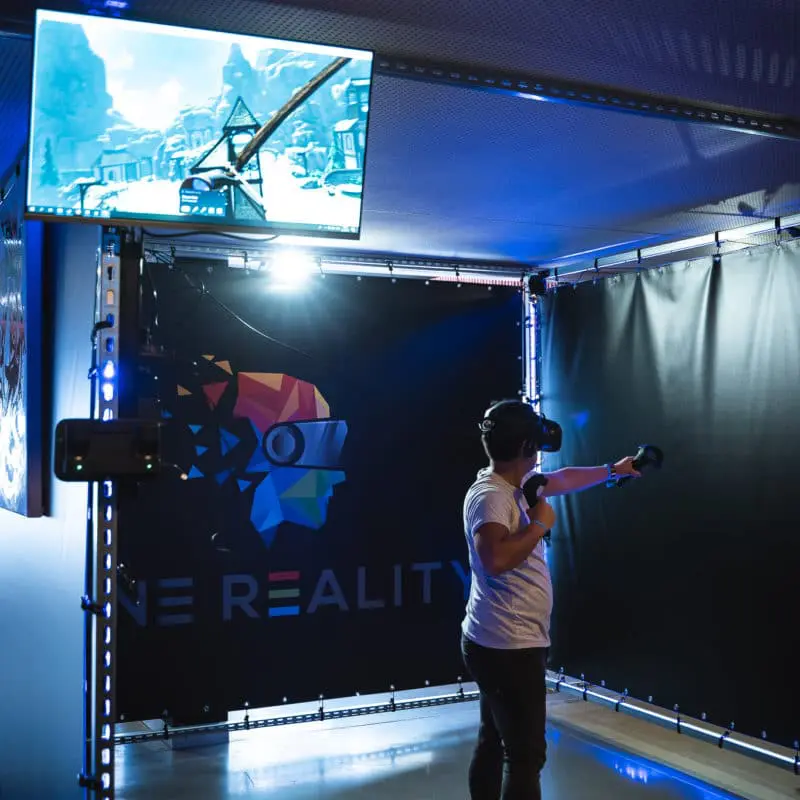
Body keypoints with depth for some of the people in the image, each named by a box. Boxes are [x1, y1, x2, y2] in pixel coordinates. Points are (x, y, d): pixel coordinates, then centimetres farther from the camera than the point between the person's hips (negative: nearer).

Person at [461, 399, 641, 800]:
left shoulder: (515, 484, 9)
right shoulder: (490, 496, -21)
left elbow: (562, 479, 28)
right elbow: (496, 560, -37)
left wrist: (612, 470, 38)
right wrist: (540, 525, -23)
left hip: (499, 644, 10)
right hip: (508, 648, -10)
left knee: (493, 743, 17)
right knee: (526, 755, -4)